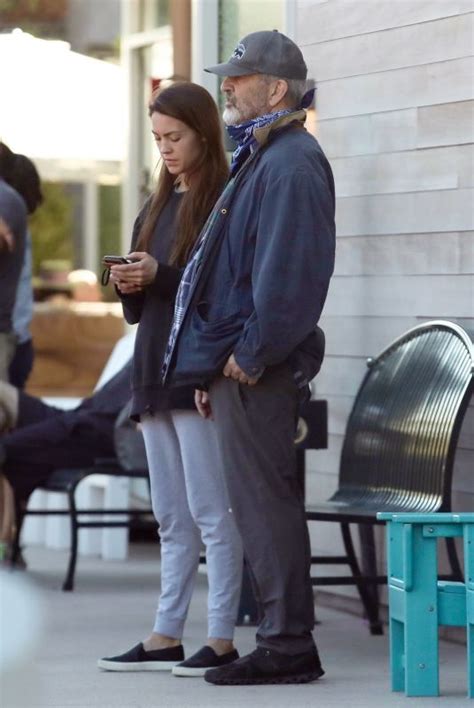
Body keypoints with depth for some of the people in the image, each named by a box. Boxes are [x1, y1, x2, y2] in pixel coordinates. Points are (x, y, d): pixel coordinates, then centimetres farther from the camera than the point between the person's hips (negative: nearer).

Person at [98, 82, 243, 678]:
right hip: (155, 374, 8)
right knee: (172, 519, 10)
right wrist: (128, 284, 0)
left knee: (212, 513, -6)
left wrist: (160, 275, -19)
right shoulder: (158, 206, 18)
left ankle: (221, 639, -4)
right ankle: (166, 638, 13)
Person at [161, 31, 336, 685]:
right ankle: (284, 641, 15)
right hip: (240, 364, 11)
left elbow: (288, 270, -23)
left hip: (259, 368, -11)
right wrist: (214, 369, 20)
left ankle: (288, 646, -6)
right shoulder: (260, 158, 21)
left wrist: (251, 354, -20)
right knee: (259, 501, 11)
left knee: (264, 499, -9)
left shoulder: (290, 164, -13)